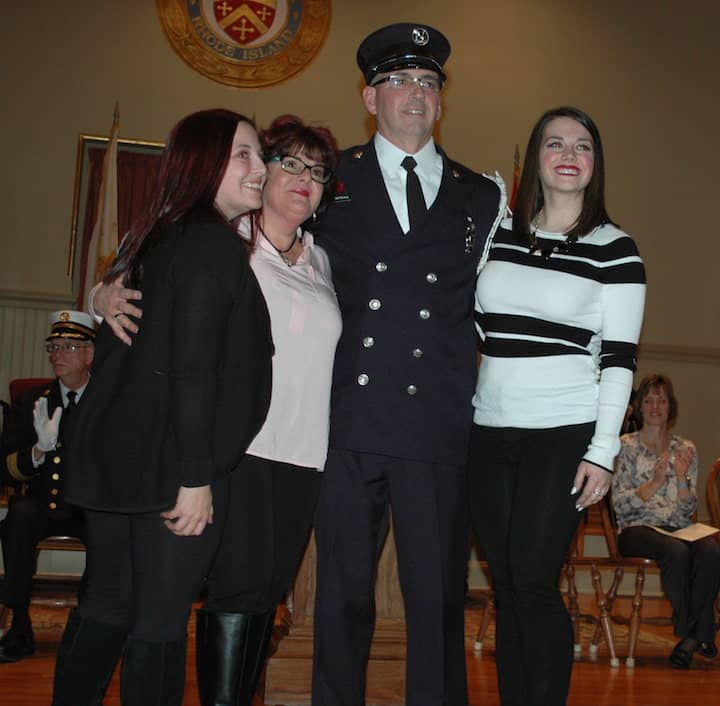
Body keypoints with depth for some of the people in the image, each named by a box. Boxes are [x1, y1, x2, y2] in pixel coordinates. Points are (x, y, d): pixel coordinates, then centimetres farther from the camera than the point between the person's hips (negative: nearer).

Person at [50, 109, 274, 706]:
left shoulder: (152, 239, 14)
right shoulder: (215, 245, -13)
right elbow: (194, 369, -19)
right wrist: (196, 478, -18)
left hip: (116, 453, 9)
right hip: (171, 467, -9)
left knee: (105, 606, 17)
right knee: (161, 622, 1)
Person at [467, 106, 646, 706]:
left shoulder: (615, 250, -1)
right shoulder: (497, 234, 10)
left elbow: (619, 358, -4)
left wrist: (603, 451, -10)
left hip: (563, 435, -4)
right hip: (489, 432, 4)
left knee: (533, 581, -7)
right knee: (506, 585, 9)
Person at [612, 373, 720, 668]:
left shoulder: (686, 449, 15)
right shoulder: (626, 445, 6)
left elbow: (688, 510, 9)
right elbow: (620, 505, -3)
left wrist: (682, 477, -8)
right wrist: (655, 482, -14)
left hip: (678, 529, 3)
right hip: (638, 529, -3)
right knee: (677, 551, -36)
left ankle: (693, 636, -21)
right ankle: (695, 634, -20)